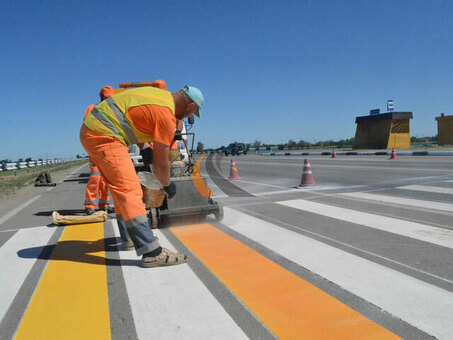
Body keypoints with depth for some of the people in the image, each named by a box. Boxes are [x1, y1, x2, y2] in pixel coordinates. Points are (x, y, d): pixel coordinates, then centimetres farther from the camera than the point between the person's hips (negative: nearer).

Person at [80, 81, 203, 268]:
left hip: (90, 130, 11)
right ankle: (152, 252, -18)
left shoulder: (160, 93, 14)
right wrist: (167, 185, 10)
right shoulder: (167, 116, -13)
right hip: (103, 136, -11)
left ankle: (132, 235, 29)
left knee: (122, 187, 17)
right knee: (130, 190, -16)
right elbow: (160, 163, -8)